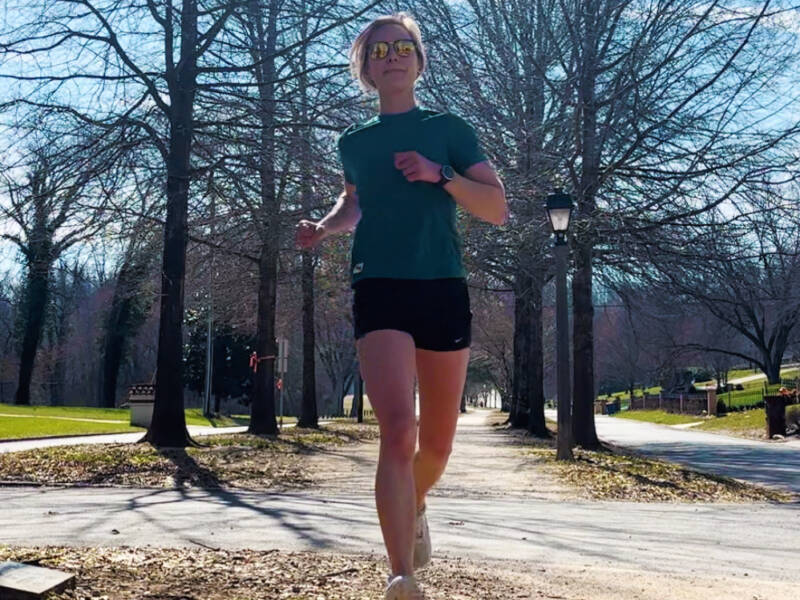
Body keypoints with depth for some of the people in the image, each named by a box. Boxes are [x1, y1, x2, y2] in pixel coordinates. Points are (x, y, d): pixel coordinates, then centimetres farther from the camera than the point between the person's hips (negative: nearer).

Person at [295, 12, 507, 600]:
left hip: (443, 289, 1)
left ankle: (415, 508, 43)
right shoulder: (354, 142, 14)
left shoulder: (448, 129, 8)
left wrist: (439, 174, -13)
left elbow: (498, 209, 2)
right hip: (380, 289, 0)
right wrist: (323, 227, 12)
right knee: (397, 430, -19)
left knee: (437, 441, 10)